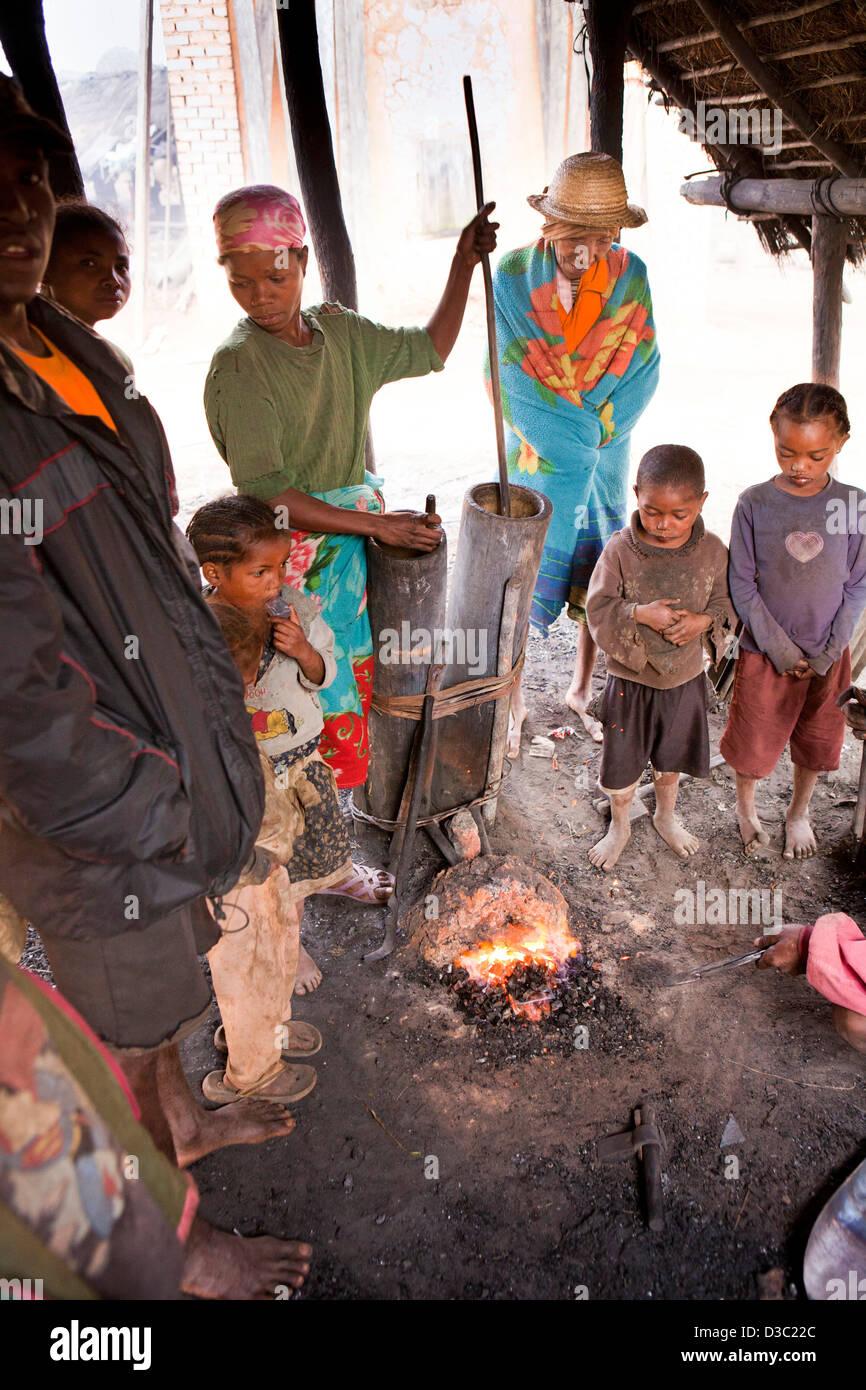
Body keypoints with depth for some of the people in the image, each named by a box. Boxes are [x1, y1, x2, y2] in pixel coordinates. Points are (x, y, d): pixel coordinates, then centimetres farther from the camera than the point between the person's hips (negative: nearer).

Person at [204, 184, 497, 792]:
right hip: (293, 551, -6)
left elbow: (429, 349, 20)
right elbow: (266, 493, -22)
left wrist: (464, 262, 12)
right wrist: (377, 523, -22)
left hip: (360, 531, 7)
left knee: (364, 668, 14)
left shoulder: (339, 329, 5)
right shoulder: (238, 364, -16)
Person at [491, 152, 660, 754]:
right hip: (537, 457, -2)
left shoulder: (630, 274, -1)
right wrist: (570, 437, -14)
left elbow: (640, 368, -1)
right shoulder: (512, 275, -8)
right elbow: (508, 376, -11)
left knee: (600, 580, 9)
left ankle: (582, 691, 31)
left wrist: (594, 433, -11)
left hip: (606, 453, 3)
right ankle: (515, 703, 20)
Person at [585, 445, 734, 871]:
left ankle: (666, 816, 51)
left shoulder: (712, 551, -10)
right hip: (630, 681, -2)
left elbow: (726, 602, 0)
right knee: (621, 760, 13)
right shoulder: (620, 550, -18)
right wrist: (639, 614, -32)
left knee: (671, 757, 23)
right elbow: (598, 609, -15)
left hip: (686, 679, 2)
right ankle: (619, 827, 40)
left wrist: (704, 621, -22)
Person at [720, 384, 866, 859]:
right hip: (765, 652, -2)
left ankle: (798, 814, 44)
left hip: (827, 655, 2)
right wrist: (779, 647, -12)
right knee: (754, 739, 12)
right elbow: (742, 585, -9)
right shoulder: (754, 503, -12)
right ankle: (745, 807, 42)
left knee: (817, 742, 17)